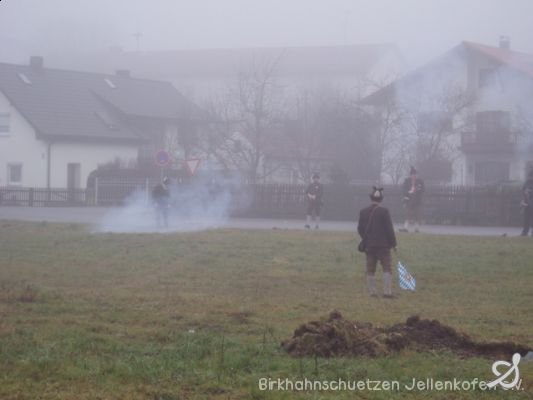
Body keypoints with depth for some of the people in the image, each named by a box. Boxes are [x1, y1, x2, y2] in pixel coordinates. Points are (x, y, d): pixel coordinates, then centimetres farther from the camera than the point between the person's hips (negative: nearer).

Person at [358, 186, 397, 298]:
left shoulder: (363, 212, 2)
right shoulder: (384, 211, -10)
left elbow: (360, 229, 7)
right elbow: (389, 229, -10)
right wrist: (393, 243, -2)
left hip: (369, 245, 4)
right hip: (383, 245, -4)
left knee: (370, 270, 10)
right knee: (387, 268, -1)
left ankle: (372, 292, 10)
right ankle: (387, 292, -9)